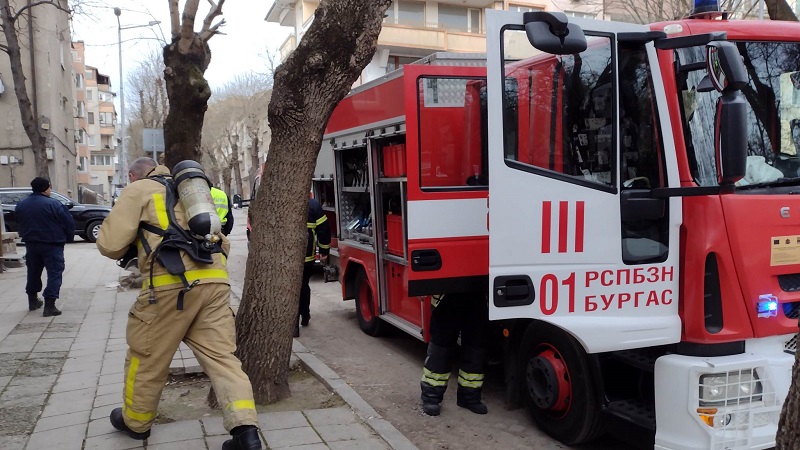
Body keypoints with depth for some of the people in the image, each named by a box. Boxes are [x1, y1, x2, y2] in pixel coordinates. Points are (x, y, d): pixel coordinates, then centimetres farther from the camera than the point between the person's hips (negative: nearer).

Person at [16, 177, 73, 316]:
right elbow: (68, 222, -14)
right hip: (52, 244, -6)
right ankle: (49, 305, -11)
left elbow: (19, 223, 16)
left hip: (31, 244, 7)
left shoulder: (21, 205, 5)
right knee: (54, 273, -3)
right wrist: (69, 238, 2)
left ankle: (33, 301, 33)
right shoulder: (53, 204, -16)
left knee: (33, 272, 21)